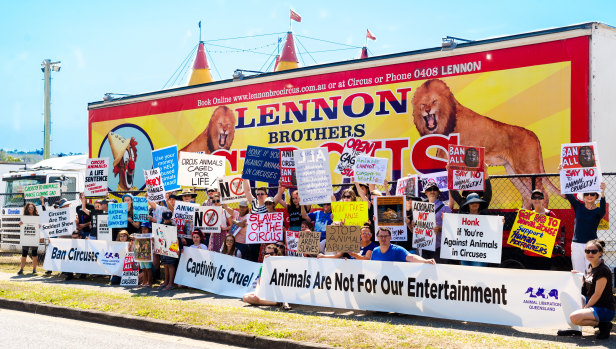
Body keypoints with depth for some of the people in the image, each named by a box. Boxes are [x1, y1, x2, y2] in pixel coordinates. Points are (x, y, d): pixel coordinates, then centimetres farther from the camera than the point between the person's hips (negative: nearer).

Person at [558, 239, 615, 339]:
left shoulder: (603, 270, -18)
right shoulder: (590, 267, 9)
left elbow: (597, 294, -18)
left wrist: (584, 308, -15)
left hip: (604, 309, -9)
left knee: (574, 317, -29)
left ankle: (603, 324, -7)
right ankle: (575, 329, 8)